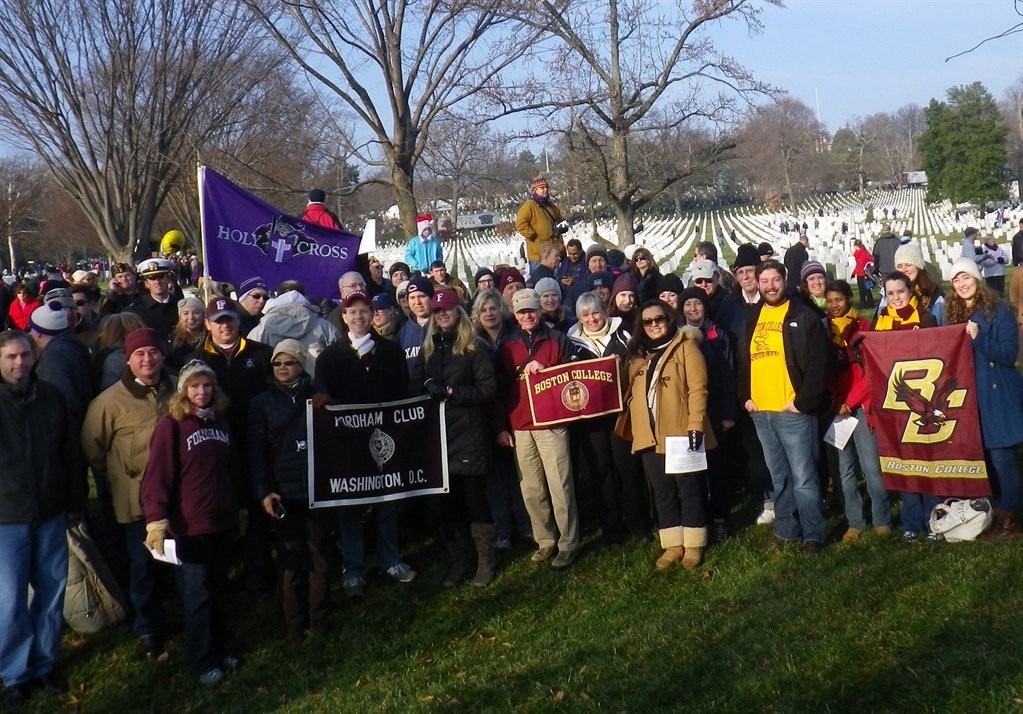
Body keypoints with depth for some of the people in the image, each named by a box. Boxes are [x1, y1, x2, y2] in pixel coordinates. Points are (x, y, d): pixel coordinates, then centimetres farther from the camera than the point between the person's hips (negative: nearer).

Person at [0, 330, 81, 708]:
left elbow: (70, 453, 8)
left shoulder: (52, 397, 0)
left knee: (52, 592, 11)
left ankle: (45, 663, 29)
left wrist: (74, 502, 10)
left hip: (51, 514, 3)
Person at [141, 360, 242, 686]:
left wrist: (237, 507, 18)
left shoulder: (220, 421, 9)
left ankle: (219, 649, 30)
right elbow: (158, 476, -15)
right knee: (197, 594, 3)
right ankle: (202, 660, 16)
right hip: (189, 526, -6)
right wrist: (157, 521, -22)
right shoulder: (170, 426, -10)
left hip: (223, 523, 6)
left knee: (218, 589, 16)